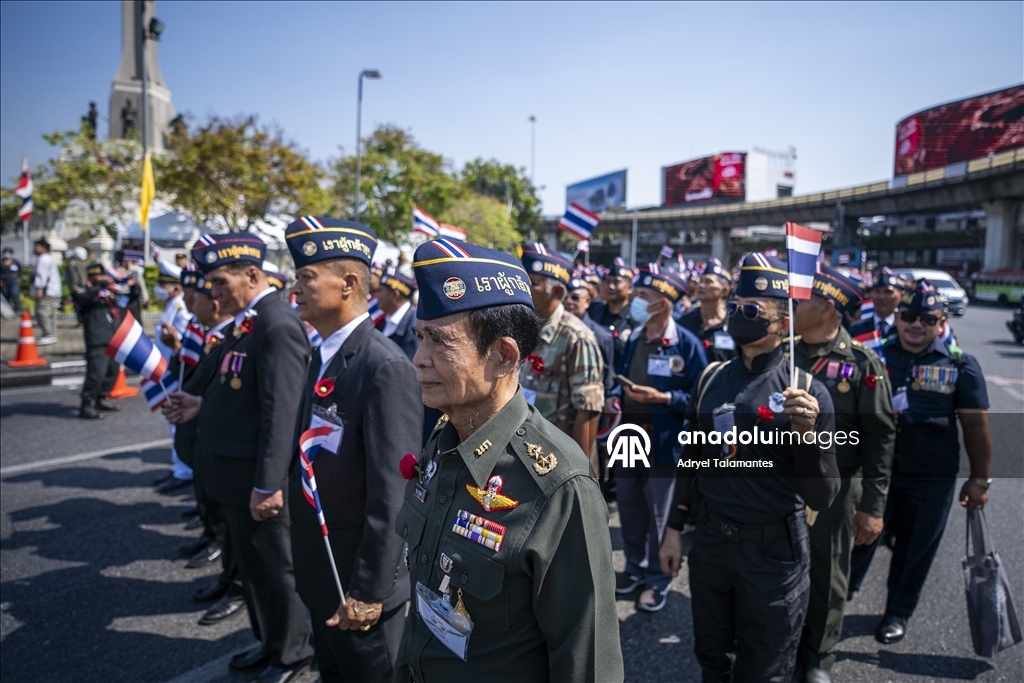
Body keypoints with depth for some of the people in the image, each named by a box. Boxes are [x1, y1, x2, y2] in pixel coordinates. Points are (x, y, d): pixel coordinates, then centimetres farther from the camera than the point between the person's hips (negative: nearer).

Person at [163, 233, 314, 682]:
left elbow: (281, 411, -26)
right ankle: (269, 642, 41)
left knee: (274, 566, 8)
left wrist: (267, 485, -26)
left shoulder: (278, 325, -22)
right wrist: (204, 404, 7)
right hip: (236, 472, 9)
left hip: (258, 476, -9)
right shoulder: (246, 321, 8)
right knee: (250, 562, 22)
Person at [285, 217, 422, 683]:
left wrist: (370, 591, -21)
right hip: (321, 573, 8)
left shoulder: (385, 366, -23)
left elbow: (391, 493, -24)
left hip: (359, 580, -8)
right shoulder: (322, 356, 6)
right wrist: (306, 564, 14)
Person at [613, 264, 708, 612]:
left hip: (663, 443, -6)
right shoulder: (632, 339, 6)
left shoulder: (687, 344, -13)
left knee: (659, 514, 7)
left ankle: (658, 579, 25)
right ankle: (635, 567, 35)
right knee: (629, 506, 16)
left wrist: (662, 397, -23)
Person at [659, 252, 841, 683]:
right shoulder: (711, 379, 1)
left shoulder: (805, 391, -12)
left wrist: (807, 433, -30)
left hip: (773, 550, -4)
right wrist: (674, 528, 11)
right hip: (709, 541, 4)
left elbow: (821, 498, -14)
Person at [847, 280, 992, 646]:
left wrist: (979, 479, -1)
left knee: (914, 549, 13)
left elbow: (976, 426, -1)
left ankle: (898, 612, 33)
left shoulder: (960, 365, -4)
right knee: (860, 537, 10)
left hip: (932, 478, 0)